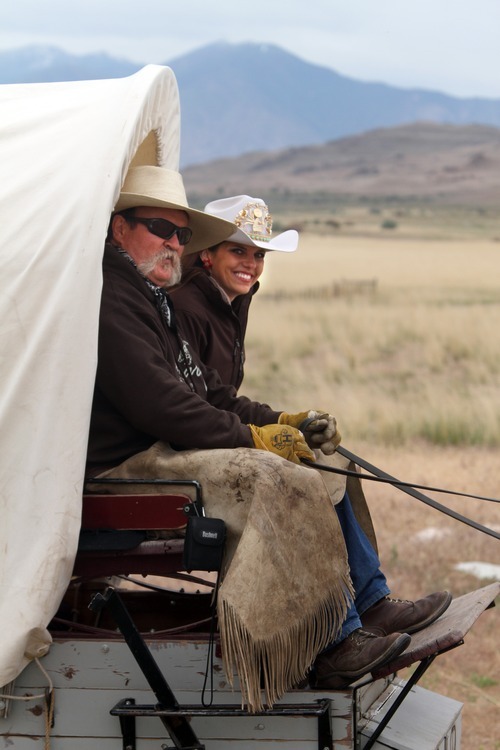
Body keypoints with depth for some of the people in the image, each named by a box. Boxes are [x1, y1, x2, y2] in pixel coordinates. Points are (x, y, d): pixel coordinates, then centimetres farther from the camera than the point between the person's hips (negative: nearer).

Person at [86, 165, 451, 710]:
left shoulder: (150, 296, 21)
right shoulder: (108, 296, -14)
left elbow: (209, 392, 21)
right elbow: (156, 403, -23)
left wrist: (282, 422, 6)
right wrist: (253, 436, -15)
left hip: (165, 452, 11)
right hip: (127, 468, -11)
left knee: (315, 468, 8)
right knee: (281, 482, -24)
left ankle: (372, 606, 5)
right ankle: (333, 648, -20)